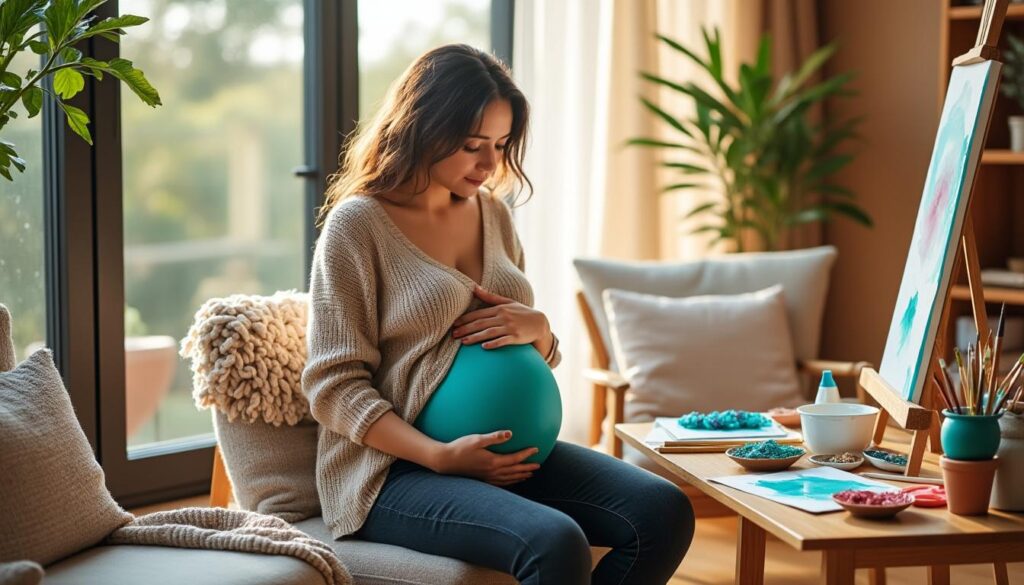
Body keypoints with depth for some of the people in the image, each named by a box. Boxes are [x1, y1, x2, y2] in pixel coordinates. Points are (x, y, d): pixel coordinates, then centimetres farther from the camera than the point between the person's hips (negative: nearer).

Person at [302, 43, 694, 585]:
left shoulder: (492, 215, 13)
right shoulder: (357, 224, -7)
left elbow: (540, 357, 23)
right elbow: (334, 388, -11)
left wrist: (536, 328, -2)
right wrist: (440, 456, -22)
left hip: (500, 450, 7)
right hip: (394, 467, -7)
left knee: (664, 511, -14)